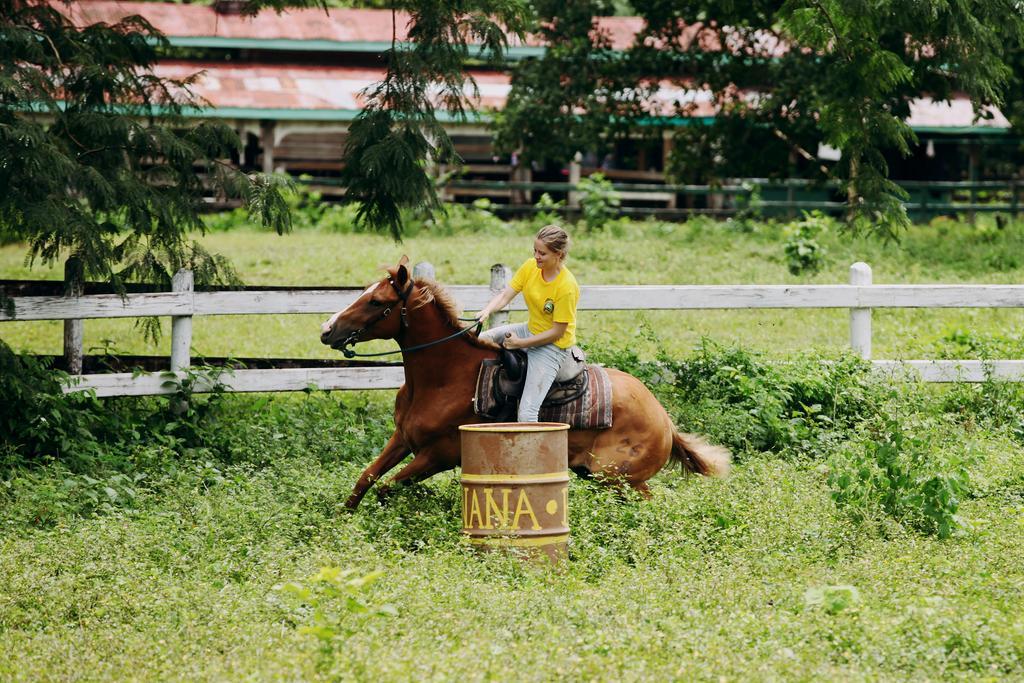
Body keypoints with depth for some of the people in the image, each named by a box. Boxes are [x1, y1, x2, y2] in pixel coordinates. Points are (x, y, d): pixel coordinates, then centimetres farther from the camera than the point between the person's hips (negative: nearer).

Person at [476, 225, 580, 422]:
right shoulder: (531, 267, -7)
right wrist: (487, 311, -29)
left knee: (527, 415, -17)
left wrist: (520, 343, -20)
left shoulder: (568, 287, -26)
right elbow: (505, 295, -7)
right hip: (530, 330, 8)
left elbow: (557, 332, -21)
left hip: (554, 345, -8)